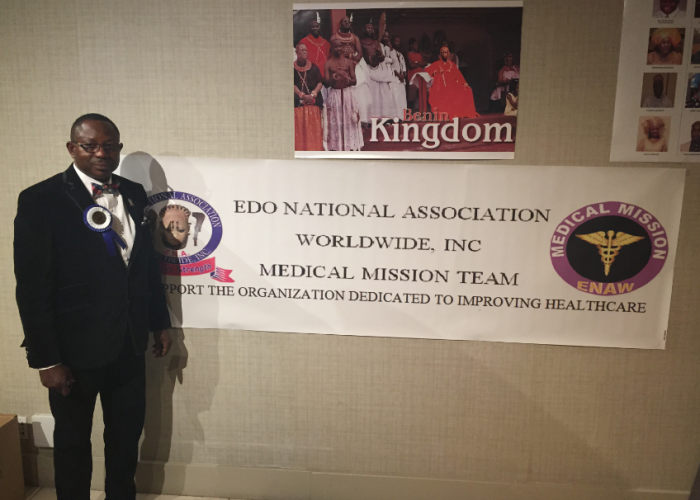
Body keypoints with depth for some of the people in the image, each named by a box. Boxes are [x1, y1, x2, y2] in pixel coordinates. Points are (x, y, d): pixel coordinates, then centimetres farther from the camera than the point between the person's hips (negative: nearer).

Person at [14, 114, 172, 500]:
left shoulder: (134, 194, 2)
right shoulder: (40, 200, -13)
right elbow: (32, 286, -13)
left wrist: (160, 322, 12)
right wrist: (46, 360, -13)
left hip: (130, 344, 5)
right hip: (75, 349, -4)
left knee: (127, 433, 20)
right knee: (73, 440, 17)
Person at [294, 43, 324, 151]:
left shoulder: (313, 67, 10)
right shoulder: (293, 68, 6)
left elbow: (320, 82, 4)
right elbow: (292, 84, 0)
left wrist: (312, 94, -11)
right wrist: (302, 95, -13)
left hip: (313, 101, 1)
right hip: (298, 102, -1)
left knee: (314, 127, -4)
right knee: (299, 128, -6)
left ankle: (314, 149, 0)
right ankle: (300, 149, -2)